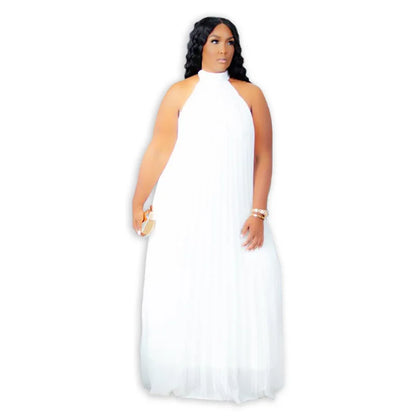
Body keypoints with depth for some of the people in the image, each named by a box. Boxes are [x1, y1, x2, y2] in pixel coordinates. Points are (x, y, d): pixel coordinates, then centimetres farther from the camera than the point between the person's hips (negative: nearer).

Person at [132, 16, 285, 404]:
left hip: (235, 211, 1)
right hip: (184, 211, 0)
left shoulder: (251, 94, 6)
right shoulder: (180, 93, 5)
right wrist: (137, 203, 2)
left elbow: (263, 157, 3)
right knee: (181, 290, 2)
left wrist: (258, 213, -5)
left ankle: (238, 375, 14)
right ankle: (183, 374, 18)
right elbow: (157, 152, 3)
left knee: (243, 290, -2)